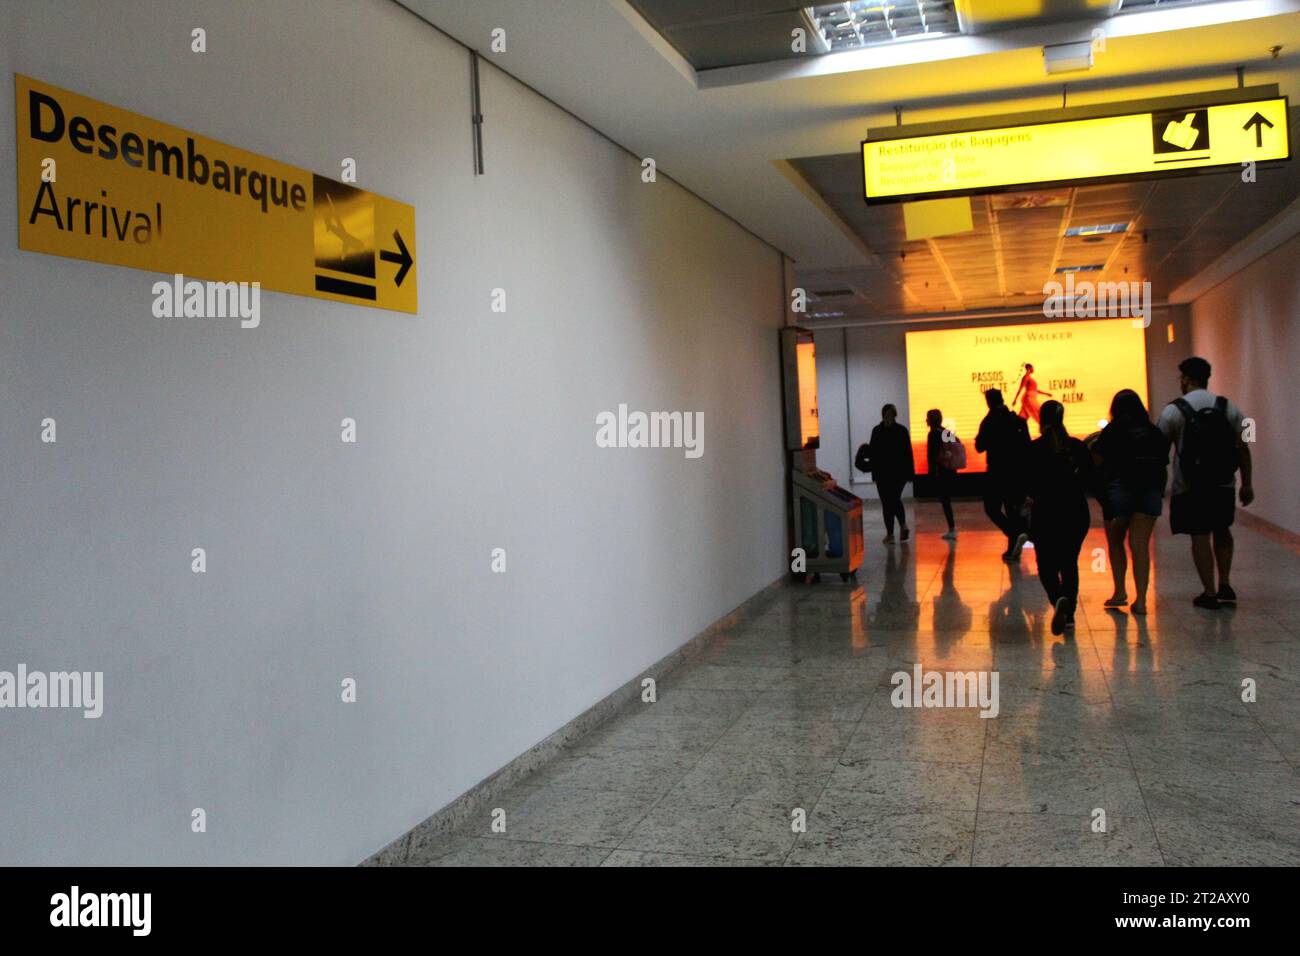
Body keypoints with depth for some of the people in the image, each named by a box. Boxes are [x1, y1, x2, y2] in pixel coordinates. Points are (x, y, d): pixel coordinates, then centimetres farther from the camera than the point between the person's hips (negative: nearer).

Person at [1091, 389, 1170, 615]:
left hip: (1119, 489, -3)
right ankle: (1140, 599, -3)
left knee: (1115, 543, 16)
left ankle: (1120, 591, 11)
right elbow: (1165, 462, 7)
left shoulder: (1111, 431, -4)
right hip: (1151, 490, 3)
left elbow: (1095, 460, -9)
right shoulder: (1155, 432, 6)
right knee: (1141, 545, 2)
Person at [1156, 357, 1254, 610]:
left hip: (1190, 487, -4)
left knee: (1200, 537, 2)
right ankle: (1225, 586, 23)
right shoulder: (1228, 407, 3)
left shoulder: (1174, 410, -7)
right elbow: (1243, 448, 4)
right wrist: (1246, 484, 10)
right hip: (1224, 484, 4)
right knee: (1222, 531, 22)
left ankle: (1209, 594, 4)